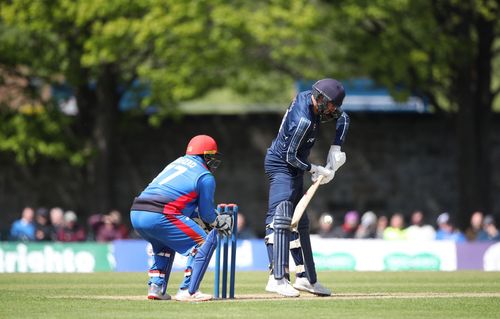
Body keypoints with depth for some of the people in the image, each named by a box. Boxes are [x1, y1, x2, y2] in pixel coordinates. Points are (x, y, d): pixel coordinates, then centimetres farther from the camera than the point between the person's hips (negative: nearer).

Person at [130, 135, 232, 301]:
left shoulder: (178, 162, 28)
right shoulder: (205, 177, 4)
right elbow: (206, 213, 8)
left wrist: (215, 218, 30)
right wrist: (219, 222, 28)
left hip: (135, 213, 8)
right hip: (159, 216, -8)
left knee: (165, 244, 35)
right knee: (204, 242, 2)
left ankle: (156, 286, 19)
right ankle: (187, 291, -5)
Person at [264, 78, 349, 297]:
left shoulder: (309, 97, -3)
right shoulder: (304, 120, -29)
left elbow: (343, 118, 11)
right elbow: (290, 156, -23)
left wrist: (335, 150, 2)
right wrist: (314, 170, -11)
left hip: (293, 168, 11)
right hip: (281, 166, -11)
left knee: (299, 221, 14)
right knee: (281, 217, -20)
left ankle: (305, 277, 21)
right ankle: (277, 278, -30)